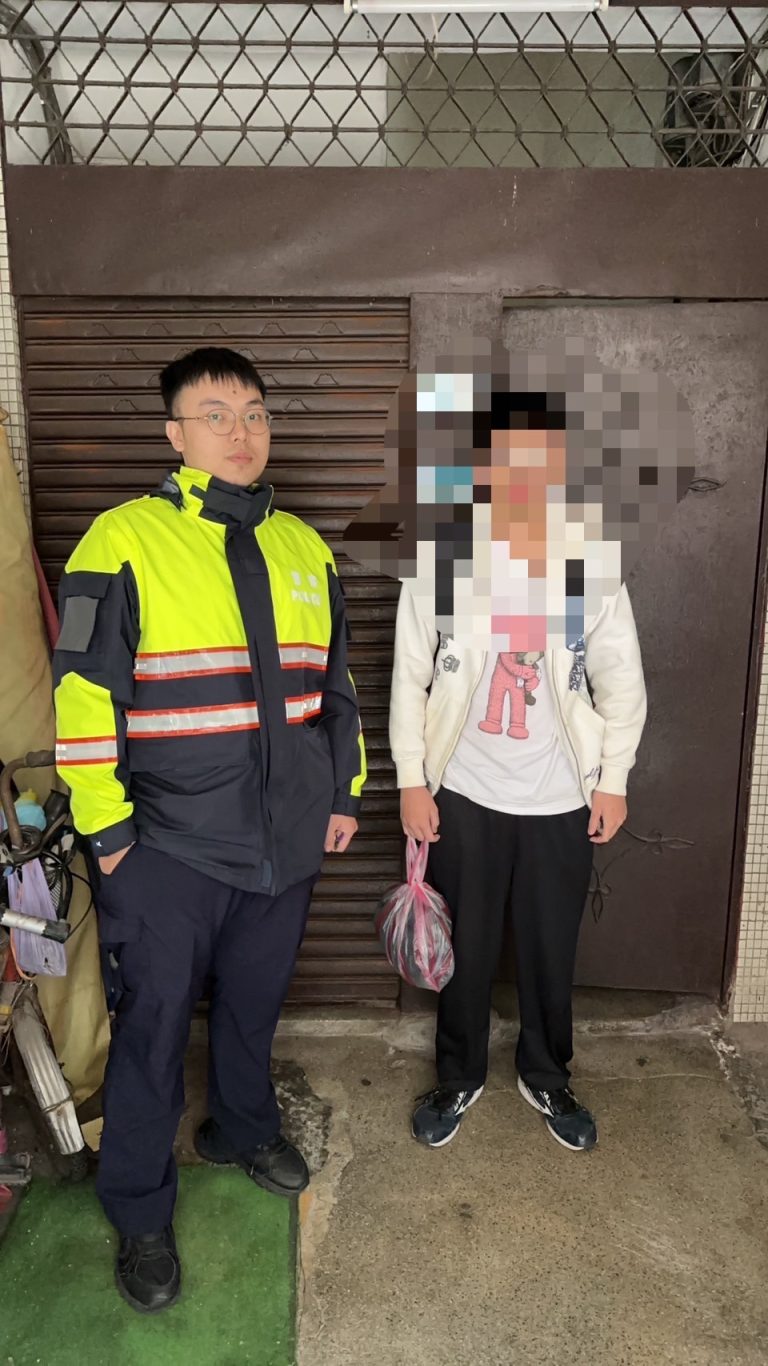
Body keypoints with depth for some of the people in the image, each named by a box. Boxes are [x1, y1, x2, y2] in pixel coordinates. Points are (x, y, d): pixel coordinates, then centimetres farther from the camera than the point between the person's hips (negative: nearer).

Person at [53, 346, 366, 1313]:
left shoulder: (304, 548, 6)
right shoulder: (124, 543, -11)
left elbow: (333, 682, 13)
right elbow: (84, 697, -11)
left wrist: (345, 793, 13)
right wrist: (106, 828, -9)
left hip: (285, 841, 5)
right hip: (168, 848, -4)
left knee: (252, 1004, 22)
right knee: (153, 1027, 10)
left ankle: (242, 1130, 50)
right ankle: (140, 1215, 33)